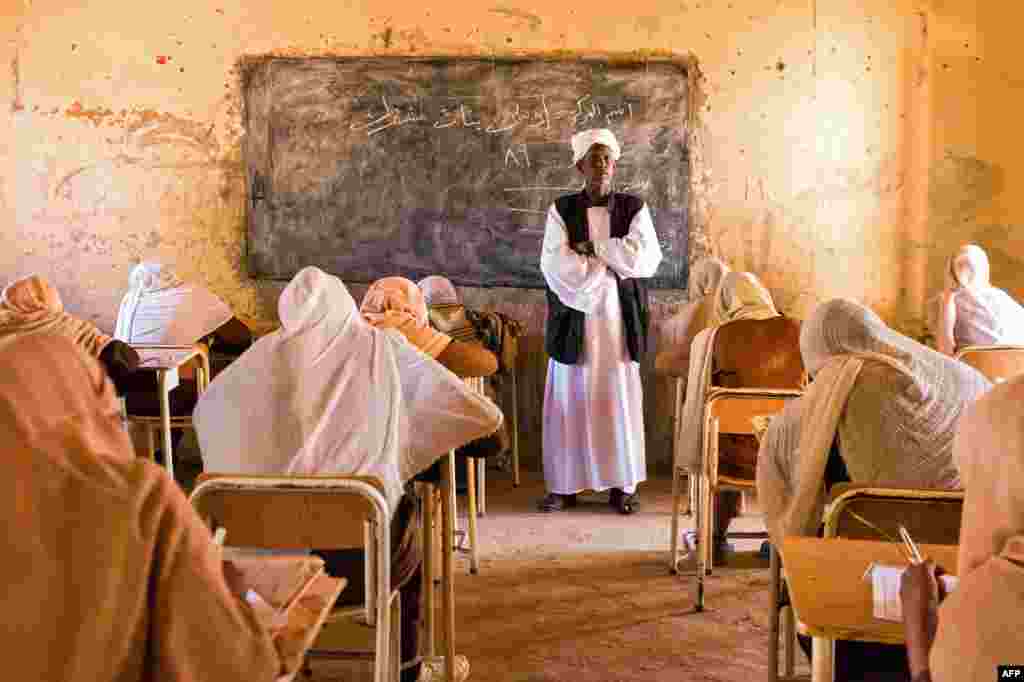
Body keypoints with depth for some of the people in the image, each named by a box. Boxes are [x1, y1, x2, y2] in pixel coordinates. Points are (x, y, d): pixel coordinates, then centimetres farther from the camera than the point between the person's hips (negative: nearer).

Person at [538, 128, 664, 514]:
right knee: (570, 401, 2)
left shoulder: (634, 208, 5)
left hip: (618, 320, 0)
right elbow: (556, 265, -10)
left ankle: (622, 485, 12)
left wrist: (592, 247, -8)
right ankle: (564, 485, 10)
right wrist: (614, 266, -10)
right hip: (574, 319, 0)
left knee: (618, 400, 4)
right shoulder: (561, 209, 3)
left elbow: (645, 259, -9)